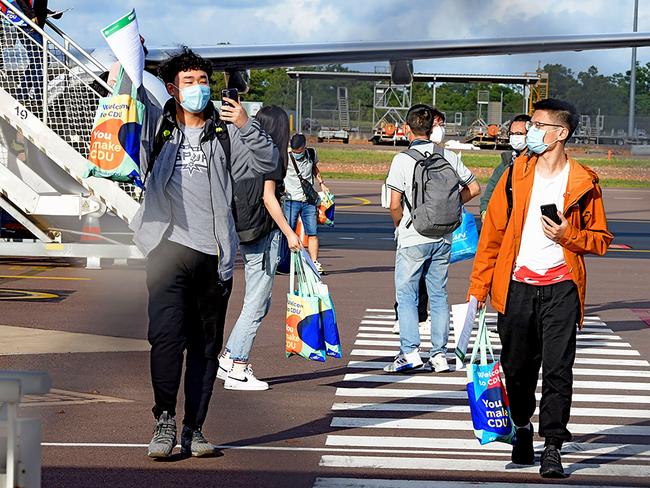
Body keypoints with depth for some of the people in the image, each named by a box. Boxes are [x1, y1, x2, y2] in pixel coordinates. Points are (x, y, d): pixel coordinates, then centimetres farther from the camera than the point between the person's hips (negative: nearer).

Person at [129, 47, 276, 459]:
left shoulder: (225, 134, 12)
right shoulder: (156, 125, 11)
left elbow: (268, 162, 7)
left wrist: (247, 126, -8)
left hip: (214, 254, 2)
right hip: (169, 248, -2)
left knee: (206, 346, 6)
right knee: (166, 336, -17)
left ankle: (194, 429, 14)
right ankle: (165, 420, -6)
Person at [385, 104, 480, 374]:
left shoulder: (402, 159, -10)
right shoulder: (449, 157, 2)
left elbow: (395, 205, -12)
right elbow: (474, 188, 10)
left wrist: (400, 226, 7)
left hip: (413, 240, -4)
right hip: (443, 238, 4)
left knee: (406, 295, 3)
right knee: (439, 296, 11)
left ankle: (410, 351, -7)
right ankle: (439, 354, 9)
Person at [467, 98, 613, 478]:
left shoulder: (583, 183, 0)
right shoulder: (517, 174, 6)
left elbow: (601, 239, 6)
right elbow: (492, 231, 7)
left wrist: (568, 236, -15)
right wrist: (478, 288, 3)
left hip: (560, 289, -2)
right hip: (517, 286, 3)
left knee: (557, 370, -8)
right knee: (517, 368, 10)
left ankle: (553, 448, -3)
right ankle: (523, 428, 33)